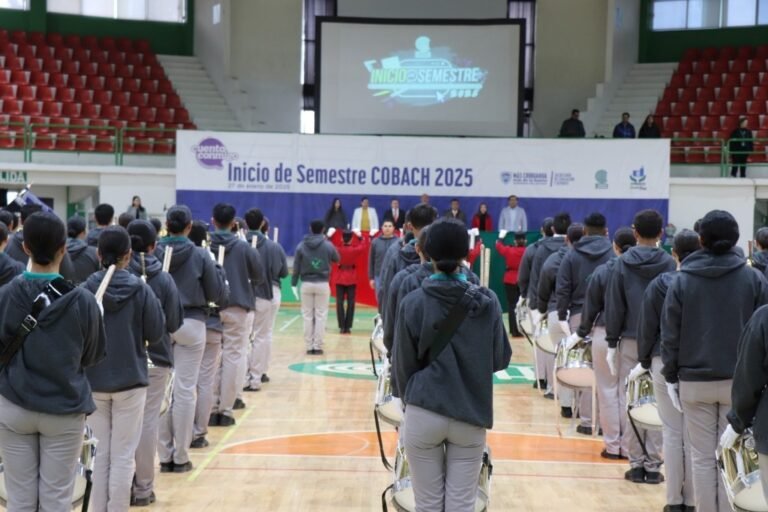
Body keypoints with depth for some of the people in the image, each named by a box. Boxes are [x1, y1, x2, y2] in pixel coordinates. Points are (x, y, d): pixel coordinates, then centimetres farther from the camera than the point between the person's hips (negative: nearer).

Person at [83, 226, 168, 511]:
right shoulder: (140, 289, -9)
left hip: (94, 380, 1)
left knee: (100, 454, 12)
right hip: (130, 380, -1)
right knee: (123, 455, 5)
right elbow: (156, 334, -3)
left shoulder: (86, 290, -8)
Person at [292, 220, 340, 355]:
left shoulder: (301, 246, -2)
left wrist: (294, 283, 2)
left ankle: (309, 346, 7)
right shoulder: (328, 245, -5)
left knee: (307, 316, 7)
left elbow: (296, 266, -3)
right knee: (320, 316, 4)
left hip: (306, 284, 1)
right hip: (322, 284, -1)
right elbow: (336, 259, 13)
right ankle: (317, 346, 1)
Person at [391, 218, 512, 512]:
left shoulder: (413, 303, -7)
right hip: (471, 415, 1)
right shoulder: (487, 302, -3)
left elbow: (403, 363, 0)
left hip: (423, 414, -1)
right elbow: (501, 359, 6)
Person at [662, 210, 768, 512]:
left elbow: (670, 335, -2)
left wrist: (670, 377, 6)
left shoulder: (682, 281, -2)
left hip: (695, 382, 0)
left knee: (702, 457, 7)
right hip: (740, 381, 0)